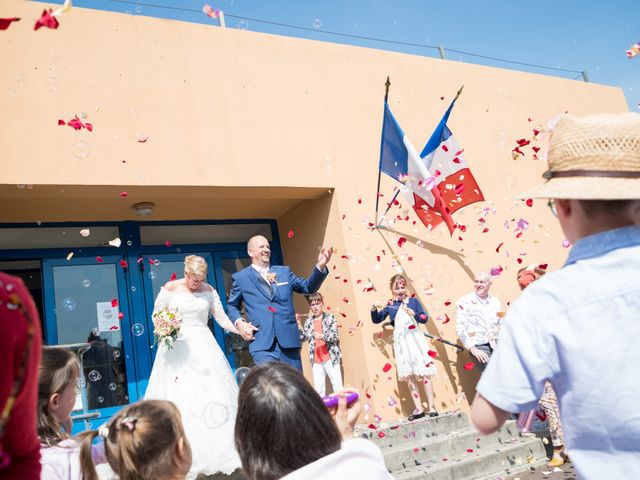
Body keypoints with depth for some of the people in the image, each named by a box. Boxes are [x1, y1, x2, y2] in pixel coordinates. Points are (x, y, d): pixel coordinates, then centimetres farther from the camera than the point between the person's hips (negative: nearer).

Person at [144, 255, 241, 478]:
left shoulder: (208, 290, 5)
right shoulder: (169, 289, -2)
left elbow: (222, 318, 4)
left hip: (203, 347, 2)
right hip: (176, 347, -2)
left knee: (212, 394, -2)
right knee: (177, 398, -4)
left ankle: (216, 450, 7)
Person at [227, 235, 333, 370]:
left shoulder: (284, 271, 16)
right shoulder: (240, 277, 10)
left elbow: (309, 287, 12)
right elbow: (232, 306, 18)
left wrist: (320, 266, -4)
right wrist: (239, 322, -1)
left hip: (289, 339, 3)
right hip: (262, 343, -3)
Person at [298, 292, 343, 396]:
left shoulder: (329, 318, -3)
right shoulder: (309, 321, 9)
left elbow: (335, 336, -12)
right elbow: (302, 337, 10)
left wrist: (322, 336, -28)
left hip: (331, 358, -4)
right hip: (316, 360, 4)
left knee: (338, 387, 1)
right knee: (318, 390, 8)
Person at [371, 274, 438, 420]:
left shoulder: (413, 301, 2)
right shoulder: (390, 306, 8)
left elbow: (425, 318, -3)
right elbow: (376, 320, 13)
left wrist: (413, 314, -21)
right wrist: (374, 309, -6)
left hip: (415, 338, -2)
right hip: (401, 342, 3)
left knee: (425, 372, -1)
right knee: (409, 376, 6)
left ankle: (432, 407, 7)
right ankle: (418, 409, 13)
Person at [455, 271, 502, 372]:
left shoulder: (496, 302, 12)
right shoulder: (465, 302, -4)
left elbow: (501, 325, 19)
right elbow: (461, 329, -8)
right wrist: (473, 349, -14)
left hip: (497, 344, 5)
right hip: (479, 347, -5)